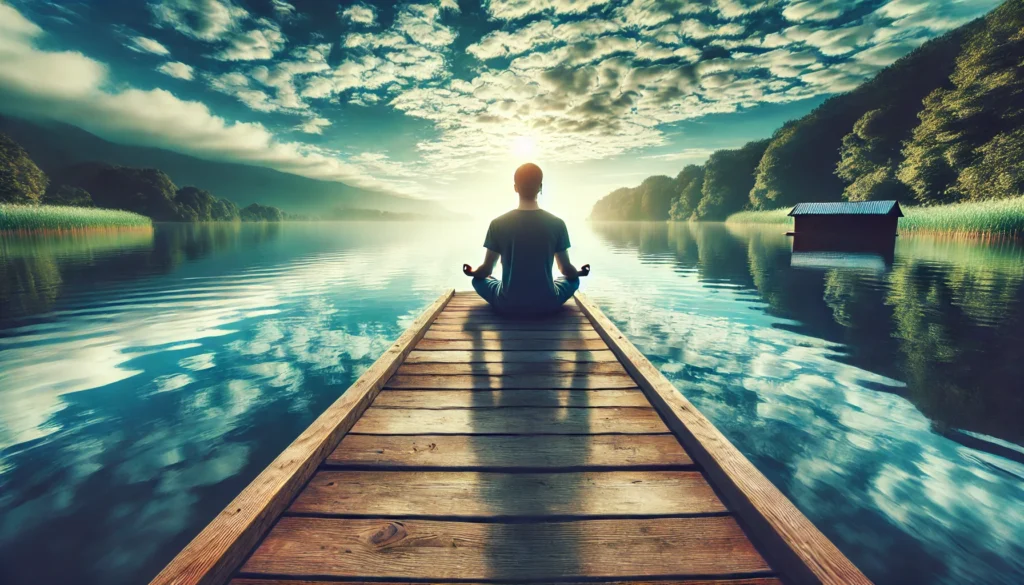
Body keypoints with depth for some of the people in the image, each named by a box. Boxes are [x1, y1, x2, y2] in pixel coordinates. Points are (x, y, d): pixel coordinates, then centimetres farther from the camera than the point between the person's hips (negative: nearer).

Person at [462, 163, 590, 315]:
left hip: (508, 304, 0)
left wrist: (472, 272, 24)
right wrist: (579, 272, 27)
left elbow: (486, 271, 0)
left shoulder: (498, 224, -7)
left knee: (478, 279, 28)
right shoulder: (557, 224, -7)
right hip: (547, 304, 1)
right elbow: (567, 270, 2)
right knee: (573, 279, 30)